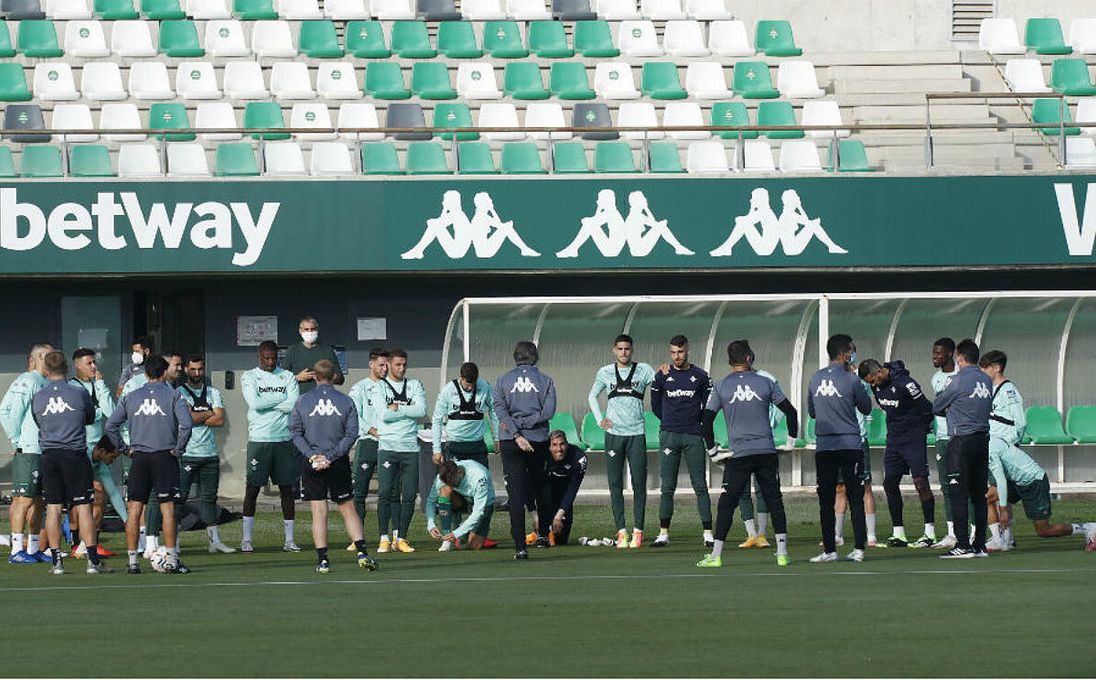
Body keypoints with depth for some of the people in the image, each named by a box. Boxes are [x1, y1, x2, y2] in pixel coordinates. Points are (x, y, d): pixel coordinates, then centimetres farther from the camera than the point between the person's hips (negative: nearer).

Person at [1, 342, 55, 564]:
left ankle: (34, 549, 17)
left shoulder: (46, 384, 17)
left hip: (45, 451, 9)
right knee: (24, 500, -9)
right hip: (28, 451, -9)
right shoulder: (27, 382, -12)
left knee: (37, 502, 11)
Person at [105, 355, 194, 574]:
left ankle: (132, 561, 3)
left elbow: (110, 425, 4)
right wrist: (178, 449, -3)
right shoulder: (172, 395, -1)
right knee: (167, 508, -3)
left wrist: (123, 448, 10)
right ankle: (172, 561, -6)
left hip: (139, 458, 2)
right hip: (165, 457, -2)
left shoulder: (130, 397, 8)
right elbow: (186, 424, -13)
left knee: (134, 510, 4)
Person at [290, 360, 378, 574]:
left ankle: (322, 560, -4)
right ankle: (362, 552, -1)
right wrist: (331, 456, -8)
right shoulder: (346, 402, 1)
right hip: (339, 464, 1)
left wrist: (313, 455, -9)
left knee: (319, 512, 0)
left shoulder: (302, 402, 1)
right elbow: (351, 434, -4)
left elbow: (296, 433, -3)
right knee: (347, 508, 9)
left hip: (312, 463, 0)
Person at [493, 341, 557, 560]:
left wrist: (516, 433, -13)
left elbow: (500, 410, -7)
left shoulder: (503, 381, 3)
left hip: (510, 443, -1)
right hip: (539, 441, 1)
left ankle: (520, 547, -12)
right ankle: (542, 533, 30)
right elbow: (548, 411, -7)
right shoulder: (545, 380, 2)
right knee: (540, 487, 23)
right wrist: (524, 424, -7)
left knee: (516, 494, -4)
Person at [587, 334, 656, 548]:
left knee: (639, 483, -3)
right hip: (613, 433, 1)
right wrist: (599, 419, 10)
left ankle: (637, 531, 1)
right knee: (615, 484, -1)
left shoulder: (643, 370, 6)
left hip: (636, 434, -1)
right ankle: (621, 531, 1)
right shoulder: (605, 372, 10)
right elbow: (592, 396, 22)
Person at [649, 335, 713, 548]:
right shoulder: (662, 375, 7)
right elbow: (655, 405, 14)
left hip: (694, 436, -1)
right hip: (669, 436, 1)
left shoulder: (700, 376, 6)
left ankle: (708, 533, -3)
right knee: (667, 488, 0)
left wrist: (694, 423, 7)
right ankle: (663, 534, 4)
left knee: (700, 486, -3)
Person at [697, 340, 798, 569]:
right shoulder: (765, 383, 3)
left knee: (726, 505, 2)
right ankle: (782, 552, 7)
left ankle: (716, 555, -2)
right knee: (774, 501, 9)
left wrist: (712, 451, 11)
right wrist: (791, 440, 16)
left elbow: (707, 419, 1)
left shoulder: (721, 387, 2)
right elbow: (790, 412, 4)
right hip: (767, 452, 1)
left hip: (739, 455, -1)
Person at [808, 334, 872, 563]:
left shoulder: (815, 379, 6)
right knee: (855, 498, 1)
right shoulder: (850, 380, -8)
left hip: (823, 447, 3)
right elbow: (866, 408, 4)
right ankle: (859, 548, -2)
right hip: (850, 445, -3)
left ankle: (829, 550, 1)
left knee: (826, 500, 4)